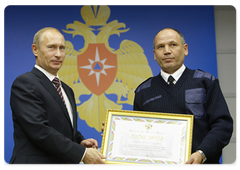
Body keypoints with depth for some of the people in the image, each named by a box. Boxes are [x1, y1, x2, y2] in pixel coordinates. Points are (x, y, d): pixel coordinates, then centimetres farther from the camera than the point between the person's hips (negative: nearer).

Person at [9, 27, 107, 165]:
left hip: (66, 163, 8)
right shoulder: (24, 83, -11)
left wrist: (80, 142, 2)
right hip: (37, 163, -7)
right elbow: (39, 130, -20)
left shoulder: (67, 90, 17)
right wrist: (82, 153, -19)